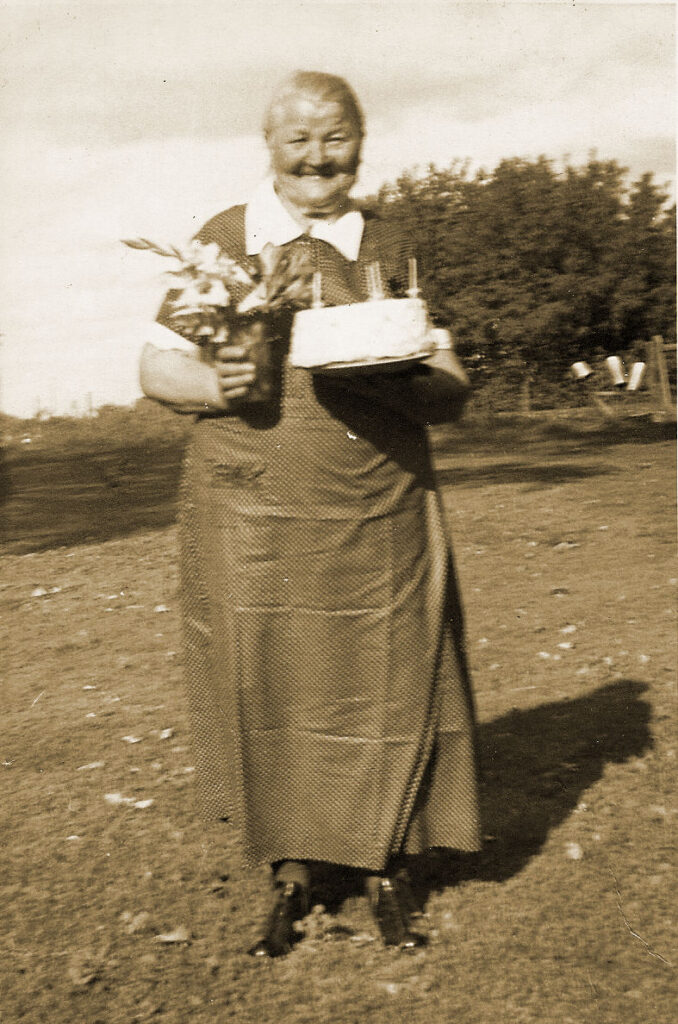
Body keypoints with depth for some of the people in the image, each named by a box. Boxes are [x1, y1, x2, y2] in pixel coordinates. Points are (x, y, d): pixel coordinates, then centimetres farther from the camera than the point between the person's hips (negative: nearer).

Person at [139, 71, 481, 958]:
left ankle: (385, 871, 24)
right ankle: (290, 878, 23)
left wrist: (385, 376, -15)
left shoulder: (391, 250, 8)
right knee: (266, 694, 3)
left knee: (386, 693, 4)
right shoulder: (223, 240, 5)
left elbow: (452, 391, 6)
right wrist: (215, 384, -15)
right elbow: (156, 367, 6)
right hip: (249, 523, -1)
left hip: (379, 520, 1)